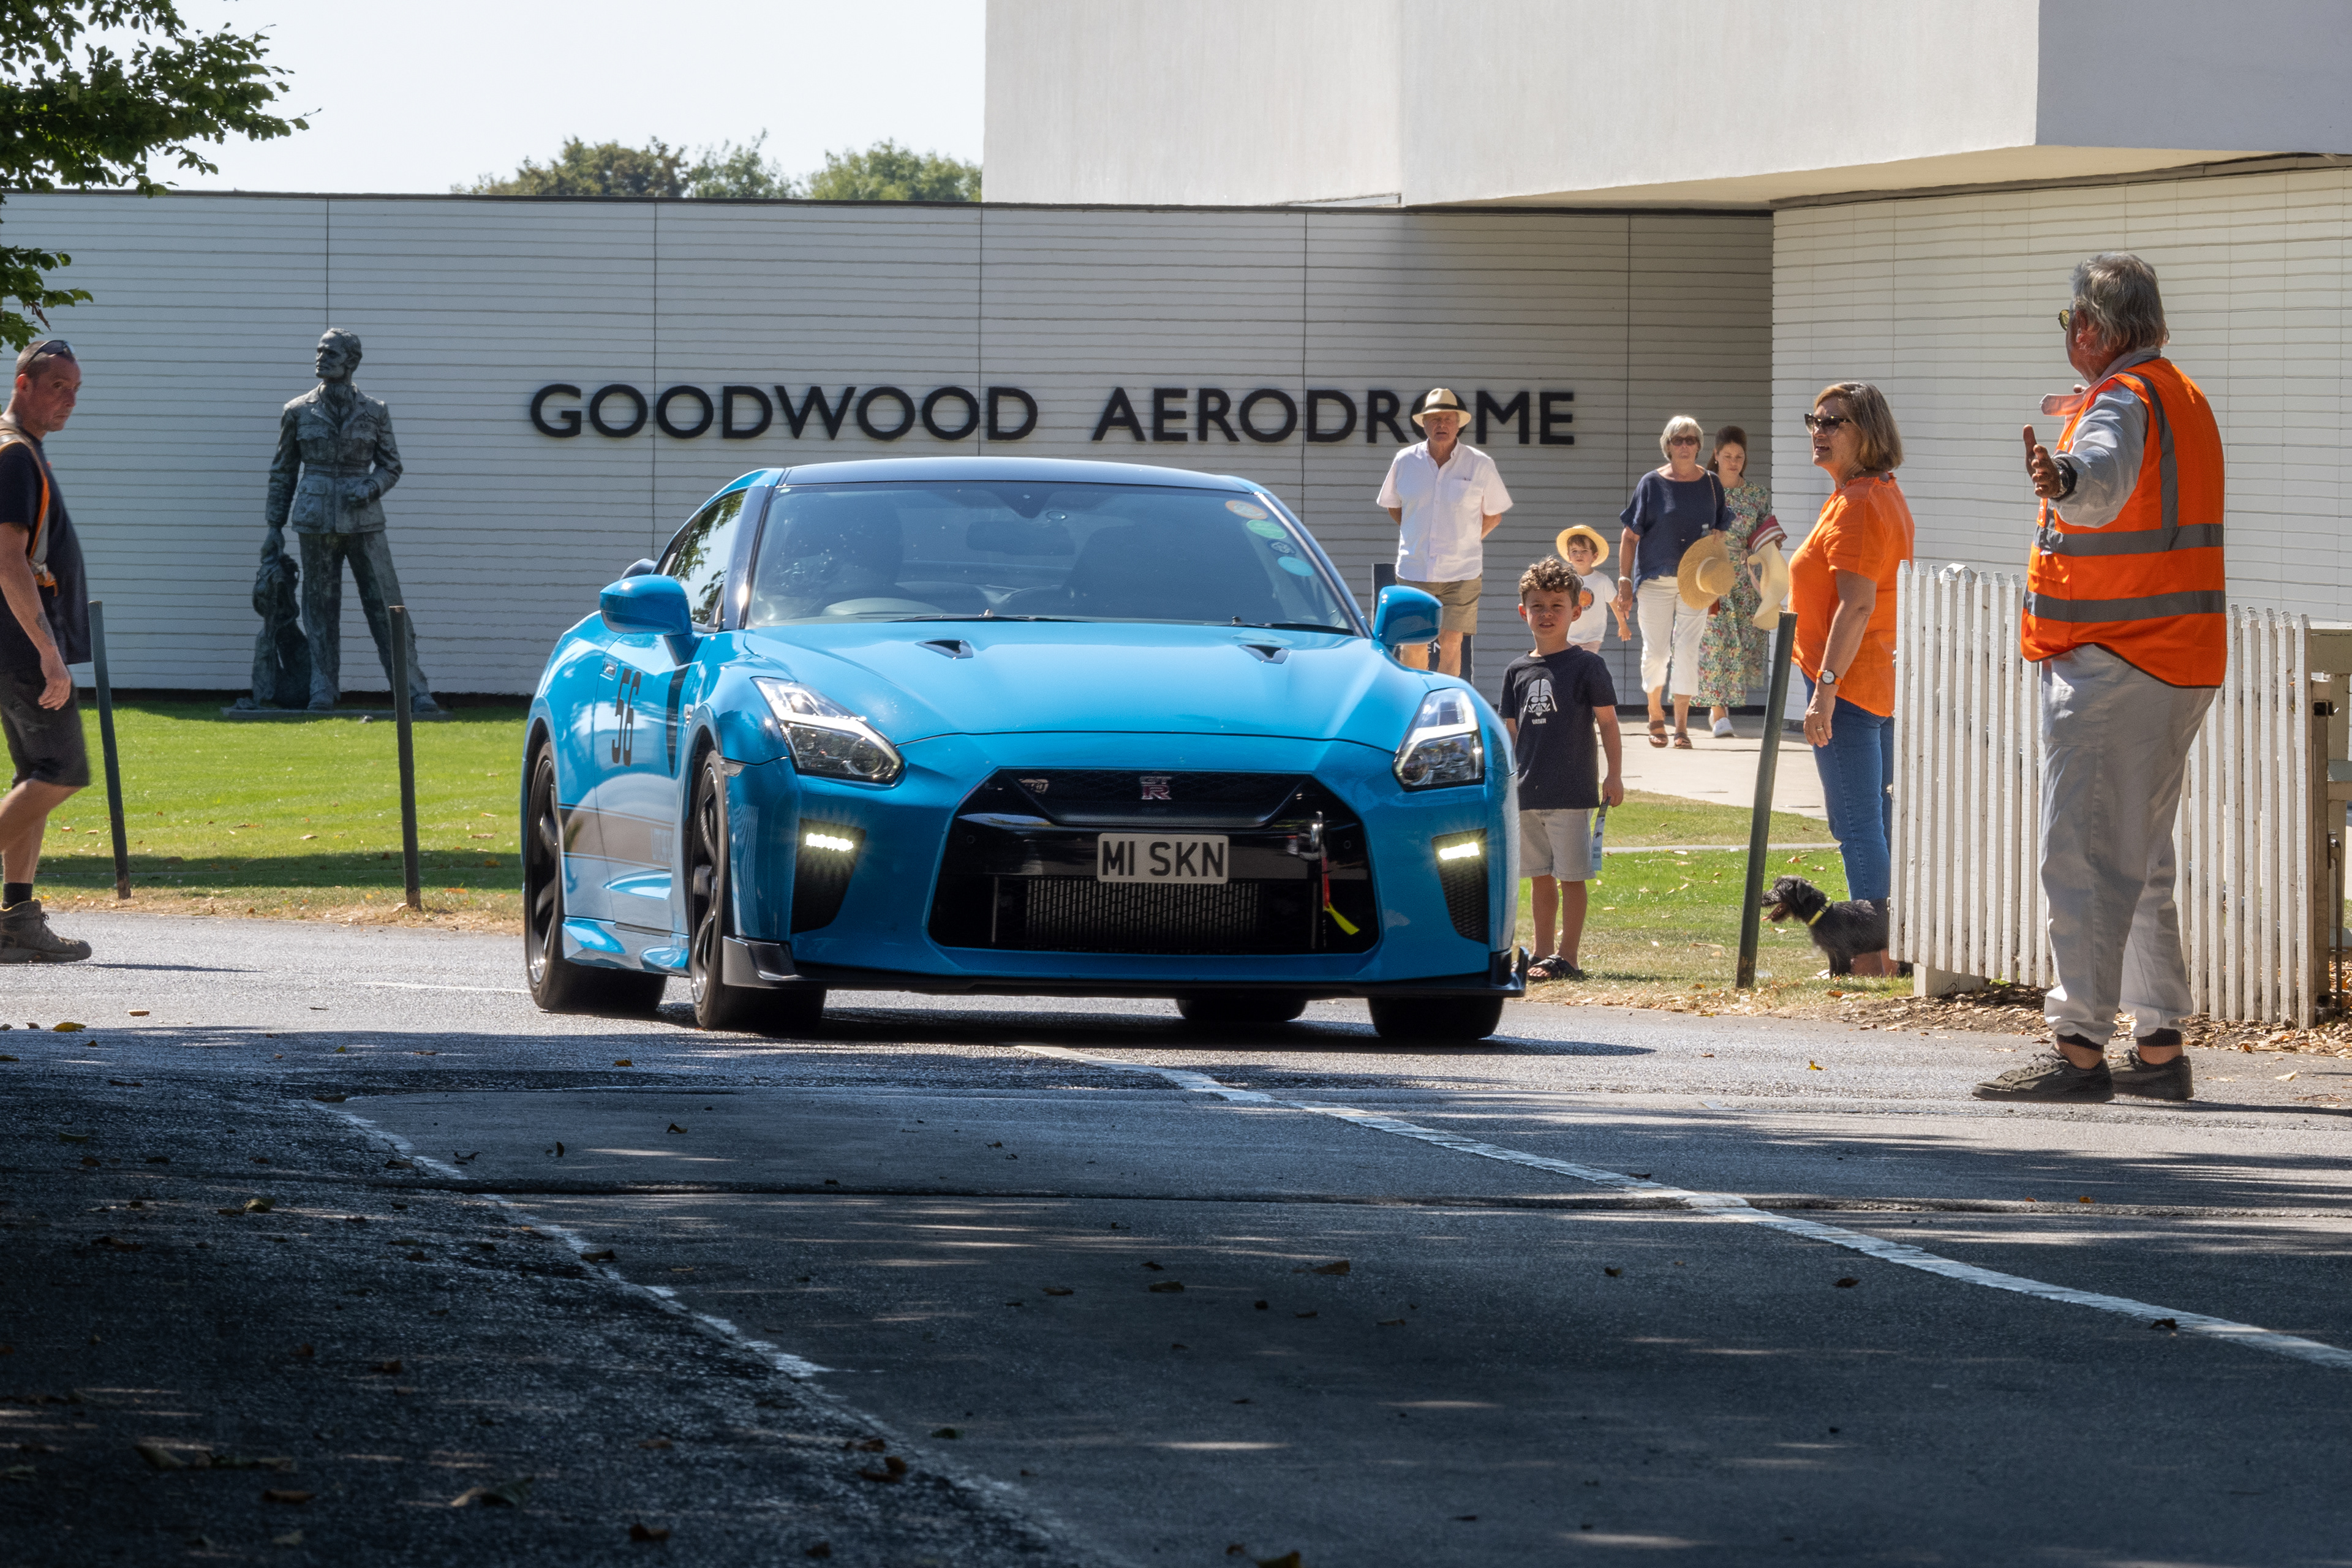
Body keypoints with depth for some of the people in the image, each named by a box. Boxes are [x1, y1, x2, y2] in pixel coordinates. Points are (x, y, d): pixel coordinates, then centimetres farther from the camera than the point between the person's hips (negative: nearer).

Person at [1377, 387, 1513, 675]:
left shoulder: (1480, 465, -2)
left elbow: (1493, 515, 8)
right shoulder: (1404, 462, 2)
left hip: (1462, 572, -1)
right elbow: (1393, 508, 17)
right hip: (1414, 570, 1)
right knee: (1414, 645, 0)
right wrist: (1417, 538, 11)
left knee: (1451, 644, -2)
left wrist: (1467, 542, 5)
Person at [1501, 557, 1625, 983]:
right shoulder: (1517, 672, 10)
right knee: (1541, 877, 11)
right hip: (1528, 792, 5)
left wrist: (1615, 776, -8)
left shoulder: (1586, 665, -3)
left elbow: (1607, 723, -2)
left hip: (1572, 792, -5)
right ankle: (1542, 955, 18)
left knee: (1571, 876, -4)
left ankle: (1566, 958, -2)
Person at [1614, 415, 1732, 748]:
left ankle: (1682, 726, -1)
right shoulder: (1652, 483, -1)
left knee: (1687, 651, -5)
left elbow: (1721, 533, 12)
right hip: (1656, 580, -1)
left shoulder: (1711, 484, 5)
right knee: (1655, 651, 2)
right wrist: (1625, 579, -5)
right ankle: (1655, 716, 25)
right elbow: (1631, 536, 0)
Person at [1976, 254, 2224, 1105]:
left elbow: (2103, 481, -39)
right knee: (2140, 862, 16)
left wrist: (2063, 483, -60)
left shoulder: (2120, 404, -15)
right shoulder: (2183, 399, 17)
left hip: (2110, 664, -10)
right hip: (2180, 661, 10)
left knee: (2084, 858, -12)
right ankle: (2160, 1048, 17)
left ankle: (2079, 1048, -17)